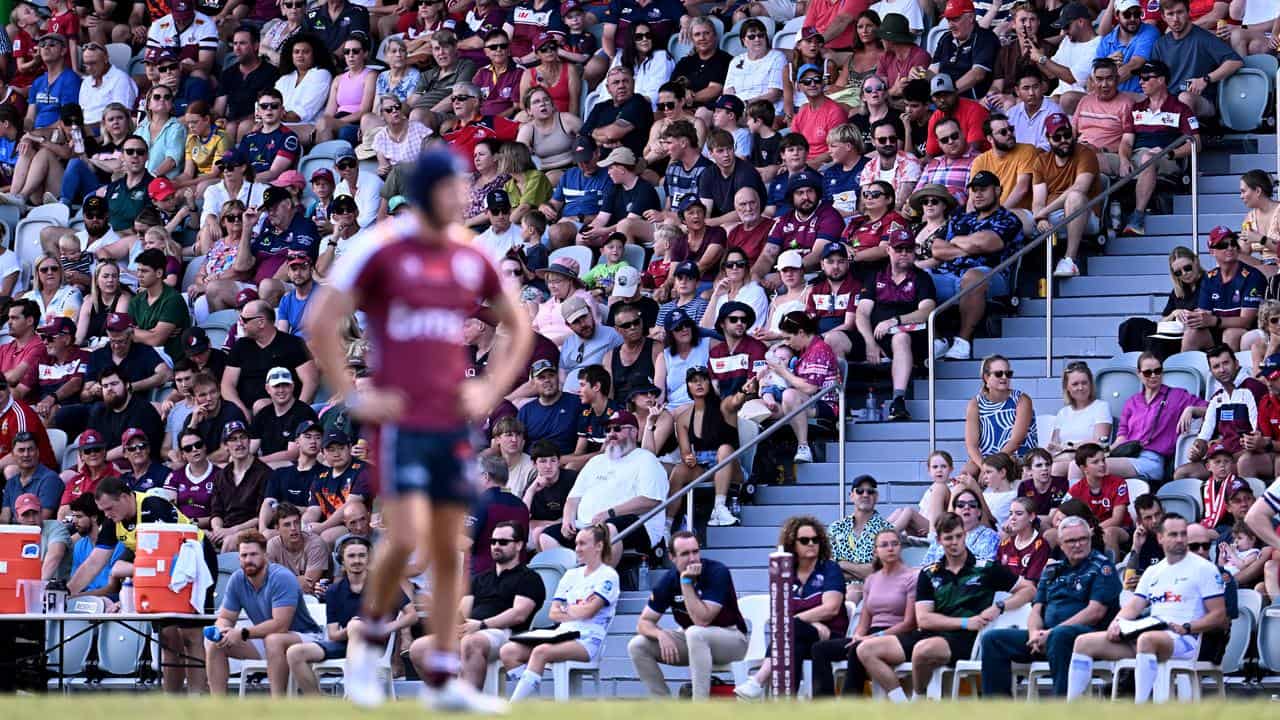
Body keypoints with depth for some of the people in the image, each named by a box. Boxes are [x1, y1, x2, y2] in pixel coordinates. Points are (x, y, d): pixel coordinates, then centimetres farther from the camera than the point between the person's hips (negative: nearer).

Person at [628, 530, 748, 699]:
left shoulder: (717, 572, -21)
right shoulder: (669, 580, -6)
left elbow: (702, 620, -30)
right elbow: (644, 622, -3)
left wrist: (686, 582, -30)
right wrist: (661, 635, -25)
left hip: (731, 637, -6)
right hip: (692, 641, 6)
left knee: (695, 633, -38)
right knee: (637, 645, -10)